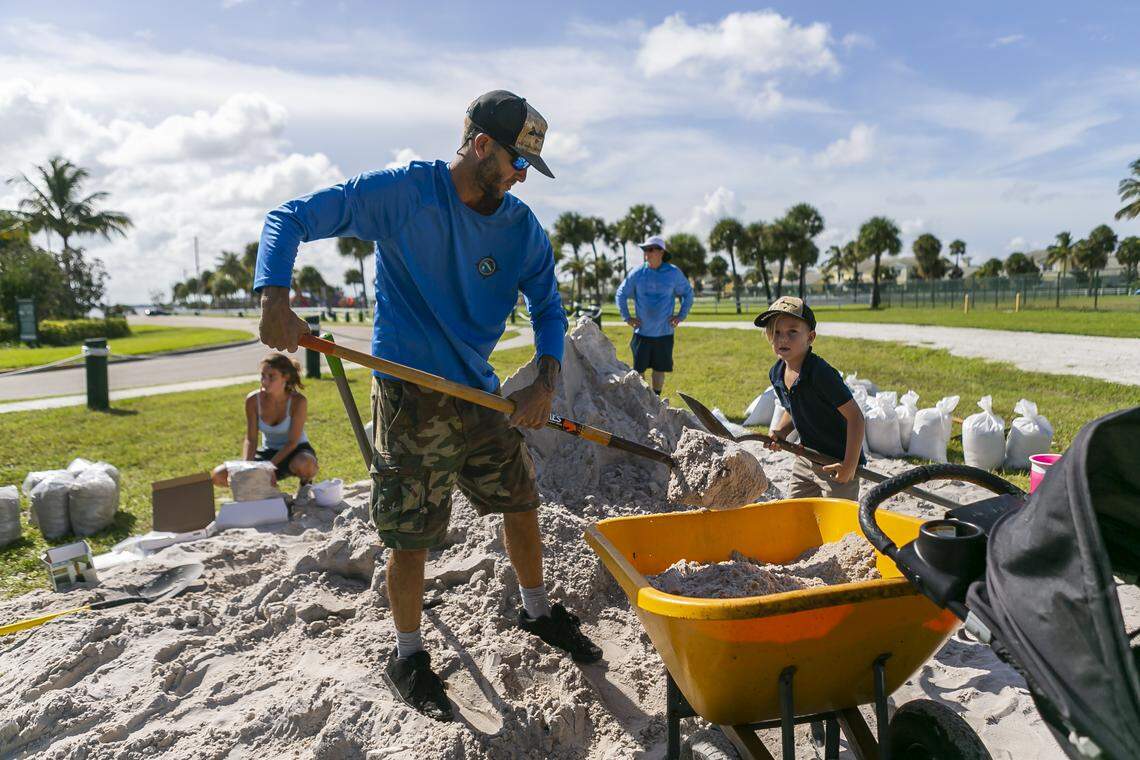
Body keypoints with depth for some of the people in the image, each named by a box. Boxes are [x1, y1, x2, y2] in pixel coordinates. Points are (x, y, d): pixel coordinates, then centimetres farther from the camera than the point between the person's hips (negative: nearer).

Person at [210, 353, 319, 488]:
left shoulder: (298, 401, -23)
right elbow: (250, 439, -9)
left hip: (295, 451, -4)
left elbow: (292, 442, -21)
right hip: (268, 452, 4)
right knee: (218, 475, -10)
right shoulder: (253, 400, -13)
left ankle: (306, 484, -2)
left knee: (303, 465, -41)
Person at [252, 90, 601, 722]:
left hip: (482, 392, 5)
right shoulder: (399, 192, -12)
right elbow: (291, 218, -10)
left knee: (522, 504, 15)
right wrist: (275, 299, -27)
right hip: (408, 394, -5)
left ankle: (537, 612, 41)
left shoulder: (522, 228, 1)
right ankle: (407, 656, 28)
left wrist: (546, 383, -7)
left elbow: (548, 309, 9)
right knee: (412, 537, 2)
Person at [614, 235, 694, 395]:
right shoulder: (637, 273, -2)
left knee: (660, 369, 9)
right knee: (639, 370, 4)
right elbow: (621, 294, 11)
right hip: (642, 332, 0)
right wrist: (626, 317, 5)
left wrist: (681, 315, 6)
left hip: (664, 332, 0)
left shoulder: (674, 273, -2)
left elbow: (688, 293, 13)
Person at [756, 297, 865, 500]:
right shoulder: (777, 373, -3)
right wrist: (780, 431, -3)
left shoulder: (820, 373, -27)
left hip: (838, 463, -8)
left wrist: (850, 465, -25)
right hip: (806, 457, 8)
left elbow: (855, 416, -24)